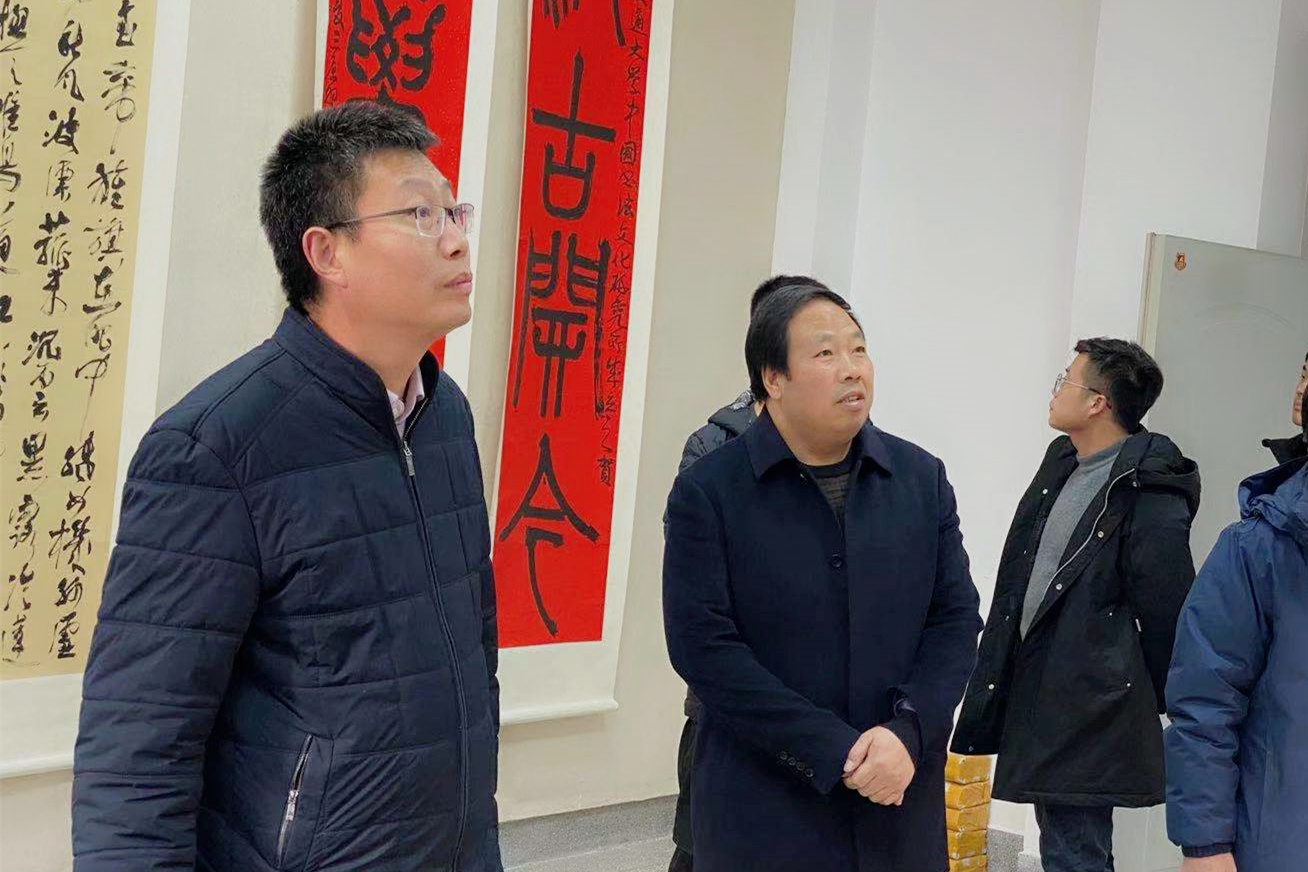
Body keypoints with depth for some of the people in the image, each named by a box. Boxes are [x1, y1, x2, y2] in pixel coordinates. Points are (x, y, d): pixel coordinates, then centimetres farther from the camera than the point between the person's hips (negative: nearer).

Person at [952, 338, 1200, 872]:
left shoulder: (1150, 497, -17)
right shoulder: (1060, 466, 11)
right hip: (1037, 697, 9)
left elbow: (1165, 614, -13)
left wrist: (1155, 703, -2)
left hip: (1088, 709, -9)